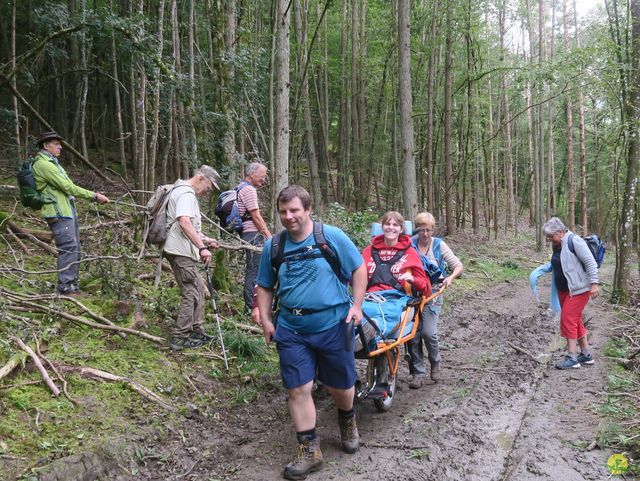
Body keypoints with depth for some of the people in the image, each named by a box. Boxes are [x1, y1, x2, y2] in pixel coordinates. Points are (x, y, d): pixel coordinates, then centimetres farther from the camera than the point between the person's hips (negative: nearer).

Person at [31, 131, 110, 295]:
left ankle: (71, 284, 20)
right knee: (68, 247, -12)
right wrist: (94, 196, -11)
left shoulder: (52, 163, 21)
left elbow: (68, 187, 20)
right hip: (58, 213, -10)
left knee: (74, 248, 12)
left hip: (68, 211, 10)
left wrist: (94, 196, 12)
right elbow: (68, 187, -16)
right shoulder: (43, 164, -12)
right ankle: (64, 287, -8)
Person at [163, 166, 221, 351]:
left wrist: (205, 239, 16)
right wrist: (202, 247, -33)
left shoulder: (186, 193, 21)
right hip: (180, 252, -11)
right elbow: (184, 223, -29)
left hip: (184, 252, 11)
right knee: (191, 294, -6)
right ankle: (180, 338, 0)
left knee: (199, 289, 17)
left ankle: (197, 331, 24)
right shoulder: (186, 193, -14)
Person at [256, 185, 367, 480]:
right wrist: (265, 320, 3)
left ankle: (348, 422, 45)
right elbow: (265, 287, 11)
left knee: (340, 386, 13)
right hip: (291, 330, 2)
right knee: (298, 390, 1)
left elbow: (359, 269, 0)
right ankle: (310, 450, 15)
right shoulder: (273, 246, 1)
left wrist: (356, 305, -7)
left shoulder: (332, 237, -7)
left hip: (333, 325, -2)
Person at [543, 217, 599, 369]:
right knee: (575, 320, 13)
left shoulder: (574, 241, -17)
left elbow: (590, 262, -19)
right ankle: (586, 354, 22)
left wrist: (594, 284, -22)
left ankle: (572, 358, -10)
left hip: (579, 288, -9)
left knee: (568, 318, -13)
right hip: (564, 289, 9)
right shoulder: (556, 245, 8)